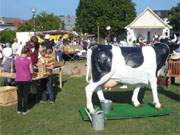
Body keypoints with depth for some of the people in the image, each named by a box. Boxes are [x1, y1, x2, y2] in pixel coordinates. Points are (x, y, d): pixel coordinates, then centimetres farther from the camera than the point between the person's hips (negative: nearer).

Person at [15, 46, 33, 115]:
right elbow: (31, 71, -6)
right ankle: (24, 110, 13)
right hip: (26, 79, -3)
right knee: (25, 95, 7)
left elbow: (16, 69, 12)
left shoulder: (16, 58, 1)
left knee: (19, 94, 16)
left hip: (18, 79, 4)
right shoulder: (28, 59, -9)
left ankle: (19, 109, 25)